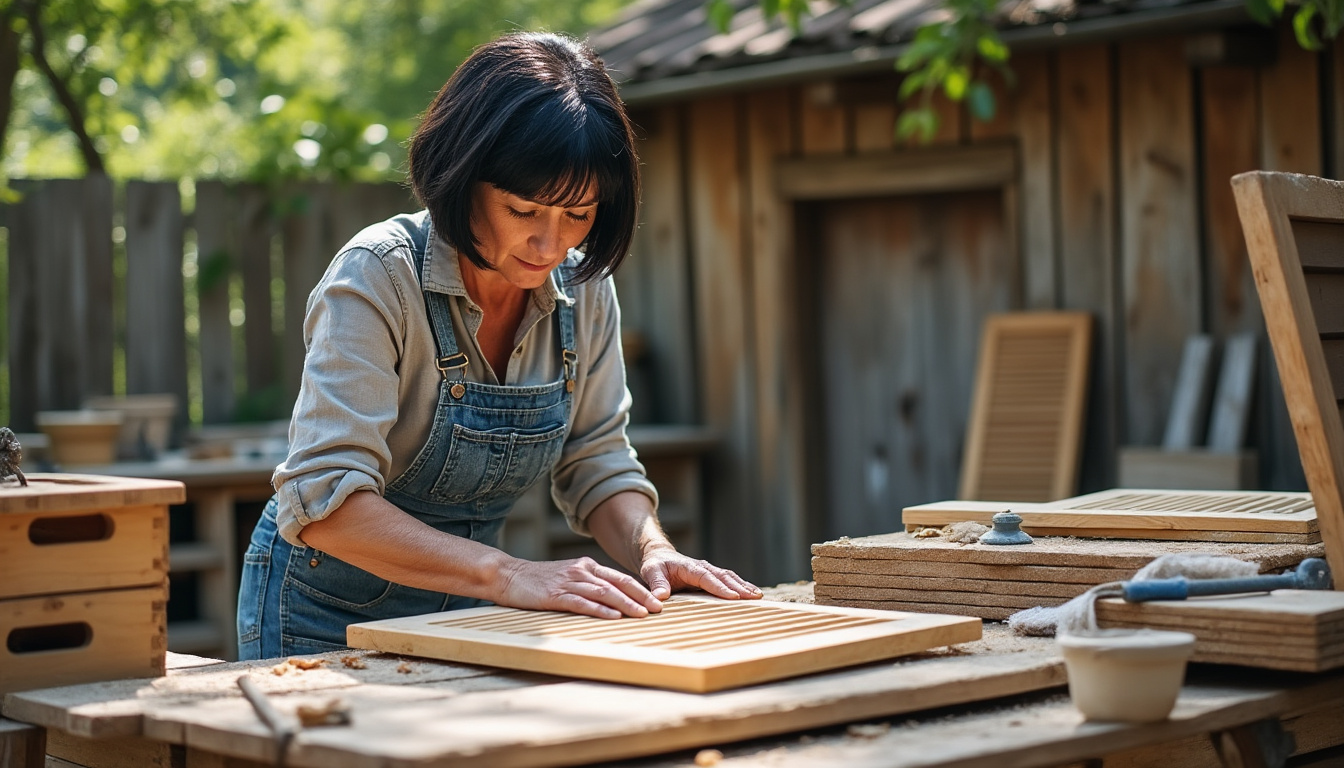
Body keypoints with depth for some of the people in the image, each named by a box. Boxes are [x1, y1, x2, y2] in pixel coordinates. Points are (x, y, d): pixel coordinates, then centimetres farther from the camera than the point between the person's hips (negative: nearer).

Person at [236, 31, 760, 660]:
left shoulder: (584, 290, -4)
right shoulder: (379, 276, -21)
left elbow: (597, 463, 5)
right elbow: (324, 499, -29)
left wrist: (651, 550, -16)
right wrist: (506, 575, -38)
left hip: (466, 612, 3)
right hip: (330, 615, -3)